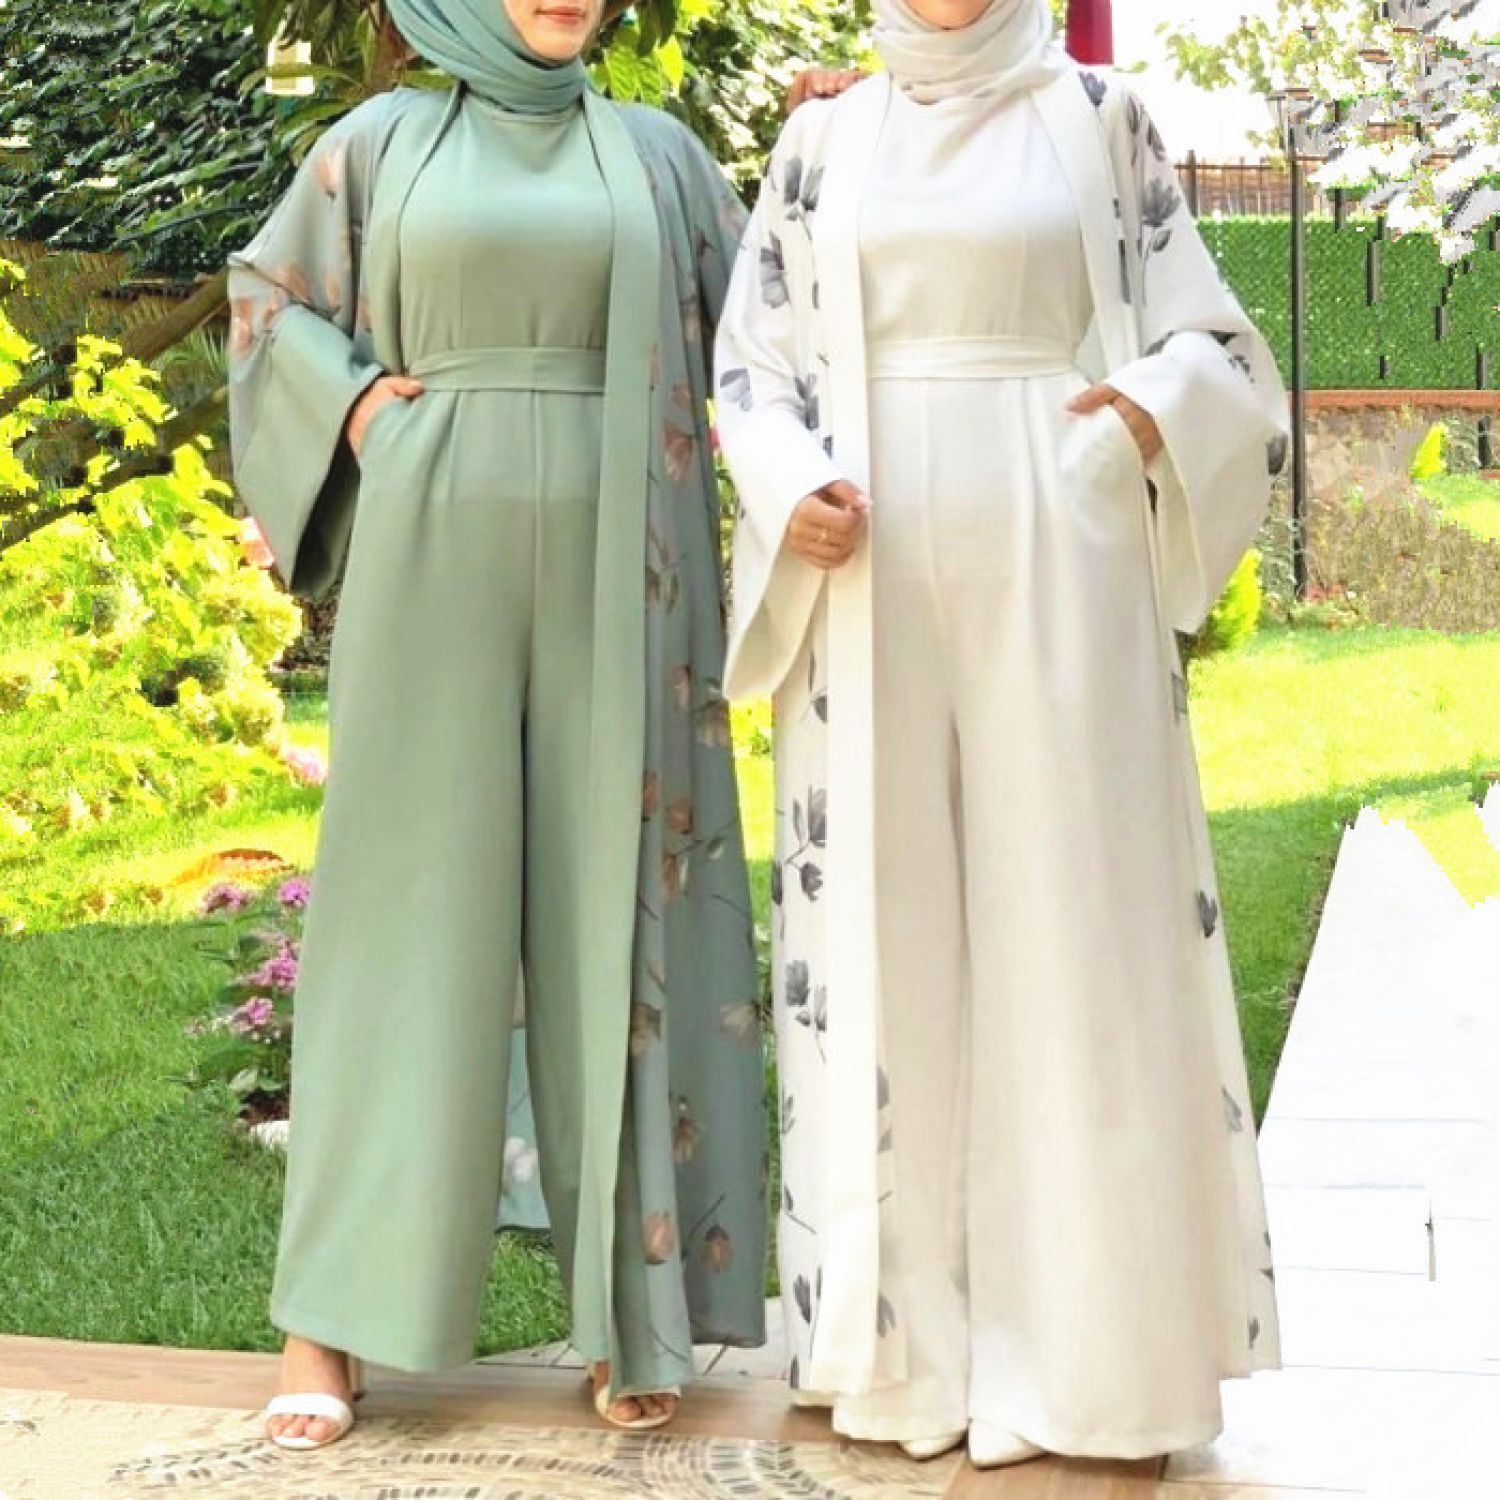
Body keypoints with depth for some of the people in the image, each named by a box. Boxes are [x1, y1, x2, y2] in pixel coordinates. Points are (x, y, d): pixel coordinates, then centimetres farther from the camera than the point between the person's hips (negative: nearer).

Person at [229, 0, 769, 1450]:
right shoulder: (383, 139, 10)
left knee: (613, 899, -1)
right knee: (409, 894, -1)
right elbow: (268, 295, 17)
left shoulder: (655, 152, 14)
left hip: (610, 578, 1)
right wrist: (348, 402, -1)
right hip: (435, 563, -1)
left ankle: (628, 1297, 7)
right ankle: (331, 1307, 6)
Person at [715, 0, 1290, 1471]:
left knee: (1069, 905, -2)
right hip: (875, 570, 2)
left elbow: (1201, 330, 7)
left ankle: (1081, 1336, 7)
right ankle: (908, 1335, 11)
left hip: (1052, 554, -1)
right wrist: (793, 495, -9)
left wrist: (1159, 408, -15)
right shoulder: (824, 141, 13)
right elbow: (753, 357, 11)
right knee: (889, 917, 2)